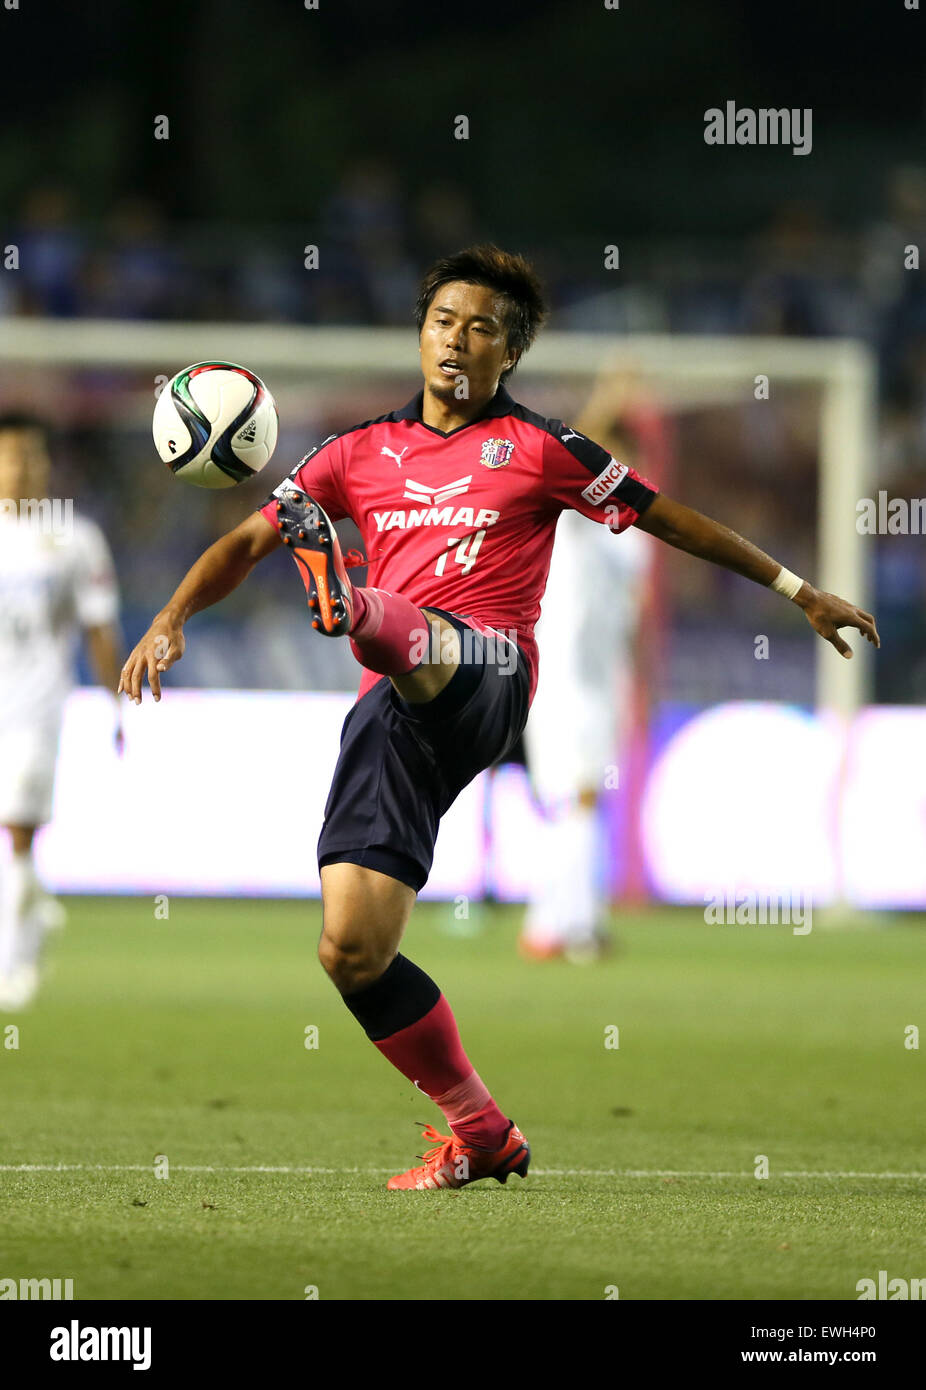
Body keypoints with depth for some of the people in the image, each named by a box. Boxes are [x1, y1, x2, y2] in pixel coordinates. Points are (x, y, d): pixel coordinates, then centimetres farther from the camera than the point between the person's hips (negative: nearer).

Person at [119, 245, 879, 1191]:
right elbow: (250, 539, 18)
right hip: (395, 711, 3)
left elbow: (666, 517, 19)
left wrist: (796, 591, 21)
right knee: (351, 951, -8)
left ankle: (353, 606, -75)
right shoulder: (361, 453, 21)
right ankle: (477, 1131, 4)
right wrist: (171, 619, 1)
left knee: (418, 647, -39)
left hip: (481, 673, -3)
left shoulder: (537, 448, 14)